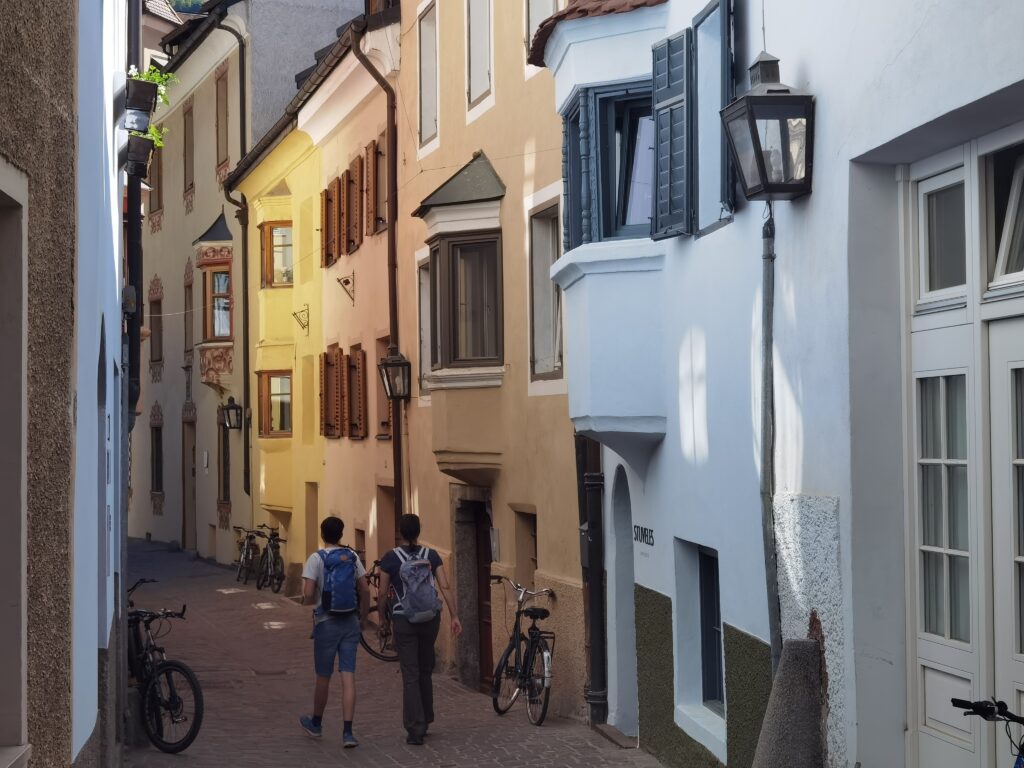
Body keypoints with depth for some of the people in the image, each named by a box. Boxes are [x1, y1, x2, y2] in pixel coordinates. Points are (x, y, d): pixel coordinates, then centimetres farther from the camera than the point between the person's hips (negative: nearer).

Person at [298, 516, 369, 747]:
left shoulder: (317, 558, -9)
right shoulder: (352, 557, 3)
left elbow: (308, 595, -16)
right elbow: (365, 592, 3)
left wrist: (312, 601, 7)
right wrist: (362, 619, 14)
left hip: (326, 623, -3)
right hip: (350, 622, 3)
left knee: (323, 677, 12)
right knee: (348, 677, -1)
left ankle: (316, 723, 31)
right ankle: (348, 732, -6)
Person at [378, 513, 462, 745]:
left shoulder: (390, 558, -5)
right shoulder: (431, 555, 1)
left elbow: (382, 593, -2)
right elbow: (445, 588, -5)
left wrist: (382, 617, 13)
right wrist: (455, 617, -3)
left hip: (404, 620, -3)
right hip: (430, 618, 3)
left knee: (410, 675, 0)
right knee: (425, 671, 19)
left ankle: (416, 729, -5)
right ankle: (425, 720, 28)